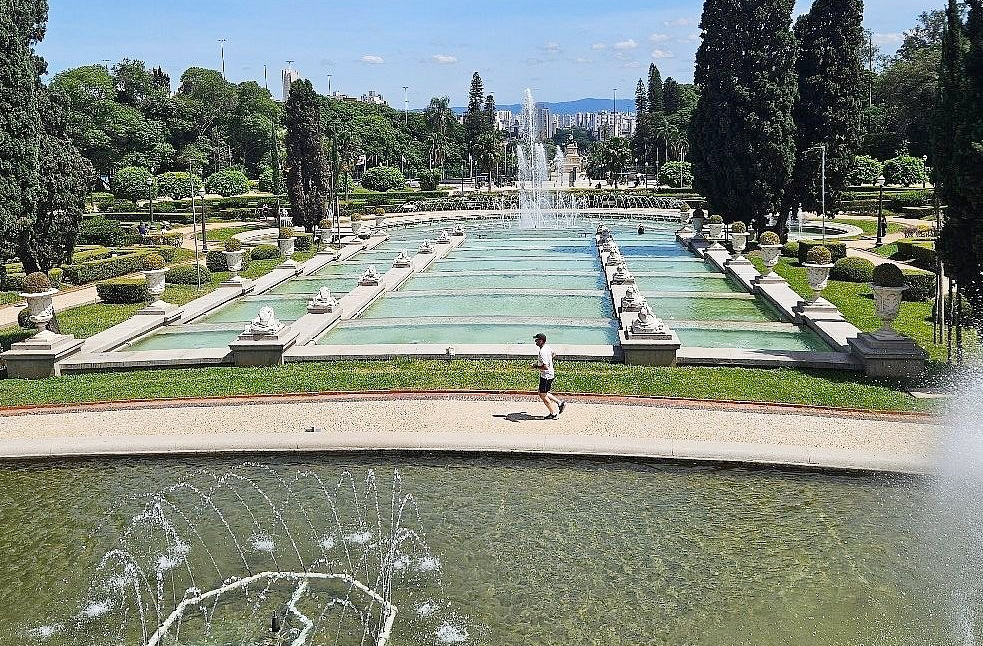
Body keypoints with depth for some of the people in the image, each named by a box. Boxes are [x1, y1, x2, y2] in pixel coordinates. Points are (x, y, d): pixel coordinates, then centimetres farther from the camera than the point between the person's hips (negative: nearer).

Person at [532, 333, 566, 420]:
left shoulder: (542, 352, -27)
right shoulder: (547, 347, 3)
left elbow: (545, 367, -33)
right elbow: (553, 354, 24)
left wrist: (536, 366, -18)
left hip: (546, 376, -10)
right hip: (549, 374, 10)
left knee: (543, 395, 3)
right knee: (542, 393, 20)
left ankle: (554, 413, 12)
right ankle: (559, 403, 24)